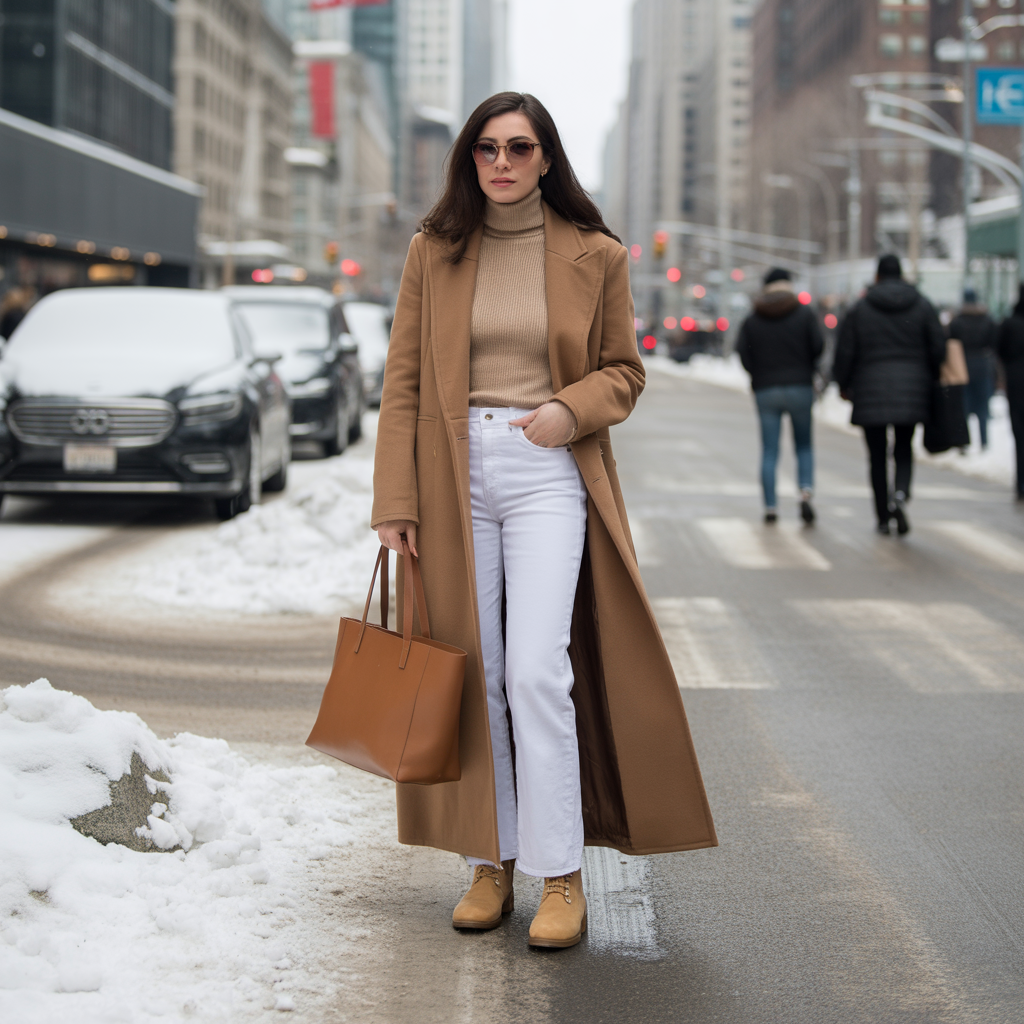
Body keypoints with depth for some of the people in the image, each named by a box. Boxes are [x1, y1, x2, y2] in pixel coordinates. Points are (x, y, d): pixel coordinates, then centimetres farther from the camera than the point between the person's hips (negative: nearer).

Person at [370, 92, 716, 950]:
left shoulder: (593, 255, 3)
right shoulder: (434, 251, 6)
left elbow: (624, 371, 10)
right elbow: (404, 379, 5)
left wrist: (571, 408, -12)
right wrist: (395, 500, -1)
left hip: (548, 474, -2)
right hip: (454, 474, 2)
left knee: (537, 670, -12)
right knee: (473, 675, 5)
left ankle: (561, 874, -3)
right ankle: (491, 862, 16)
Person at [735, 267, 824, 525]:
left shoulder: (752, 320, 4)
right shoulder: (805, 314, 0)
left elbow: (742, 352, -5)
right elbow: (819, 345, -8)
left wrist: (759, 375, 10)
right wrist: (808, 370, 11)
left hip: (765, 390, 1)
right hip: (799, 388, -1)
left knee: (769, 452, 5)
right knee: (804, 446, 11)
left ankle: (770, 507, 1)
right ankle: (806, 491, -12)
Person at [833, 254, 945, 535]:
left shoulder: (860, 308, -1)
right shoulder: (922, 305, 3)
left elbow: (845, 351, -1)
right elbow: (938, 347, 1)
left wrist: (843, 384, 14)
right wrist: (930, 381, 16)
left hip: (871, 393, -1)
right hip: (911, 392, 1)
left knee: (878, 457, 7)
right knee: (904, 451, 11)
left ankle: (883, 517, 8)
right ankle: (900, 495, -18)